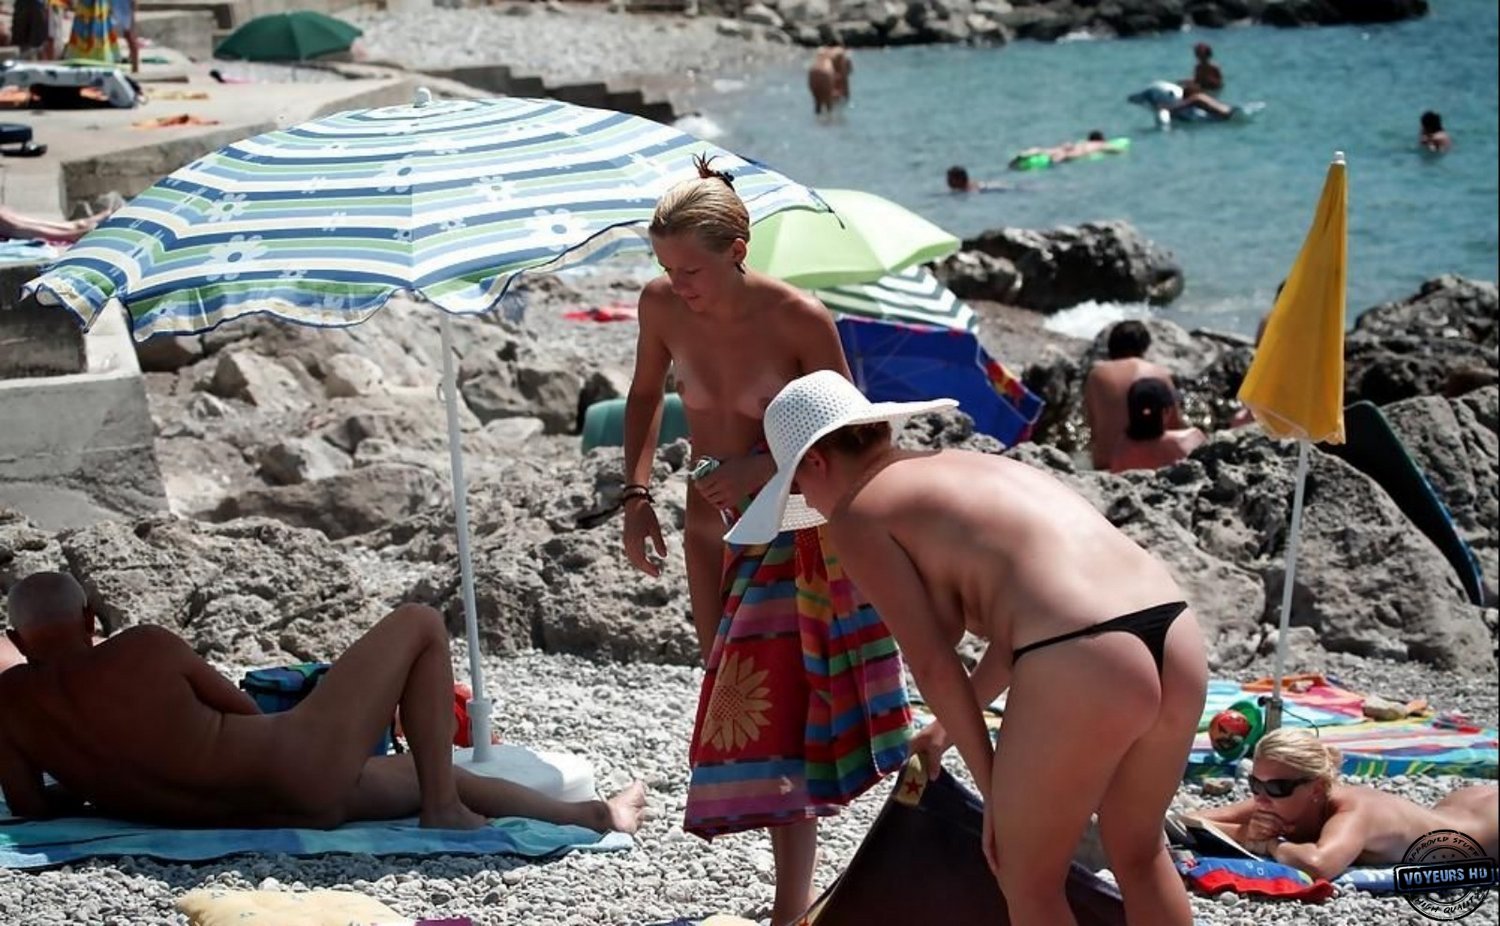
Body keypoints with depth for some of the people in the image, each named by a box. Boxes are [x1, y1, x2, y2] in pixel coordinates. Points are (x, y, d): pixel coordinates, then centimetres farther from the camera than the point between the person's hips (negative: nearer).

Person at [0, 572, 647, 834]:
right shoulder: (146, 649, -12)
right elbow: (244, 709, 0)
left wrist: (95, 786, 18)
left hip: (255, 811, 7)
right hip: (295, 770, -7)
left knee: (426, 775, 27)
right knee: (419, 624, 6)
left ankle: (587, 813, 35)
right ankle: (444, 808, 4)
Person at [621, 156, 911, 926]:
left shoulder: (799, 319, -23)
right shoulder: (662, 306, -10)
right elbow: (645, 395, 9)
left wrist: (762, 466, -27)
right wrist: (636, 494, -1)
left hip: (791, 525, -6)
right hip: (712, 524, 6)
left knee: (774, 705, -14)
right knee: (725, 699, 11)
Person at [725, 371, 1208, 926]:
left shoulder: (855, 515, 8)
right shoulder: (967, 467, 31)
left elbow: (933, 665, 1)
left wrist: (993, 793, 8)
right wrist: (951, 725, 45)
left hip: (1082, 666, -8)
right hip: (1177, 637, 8)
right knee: (1138, 851, 29)